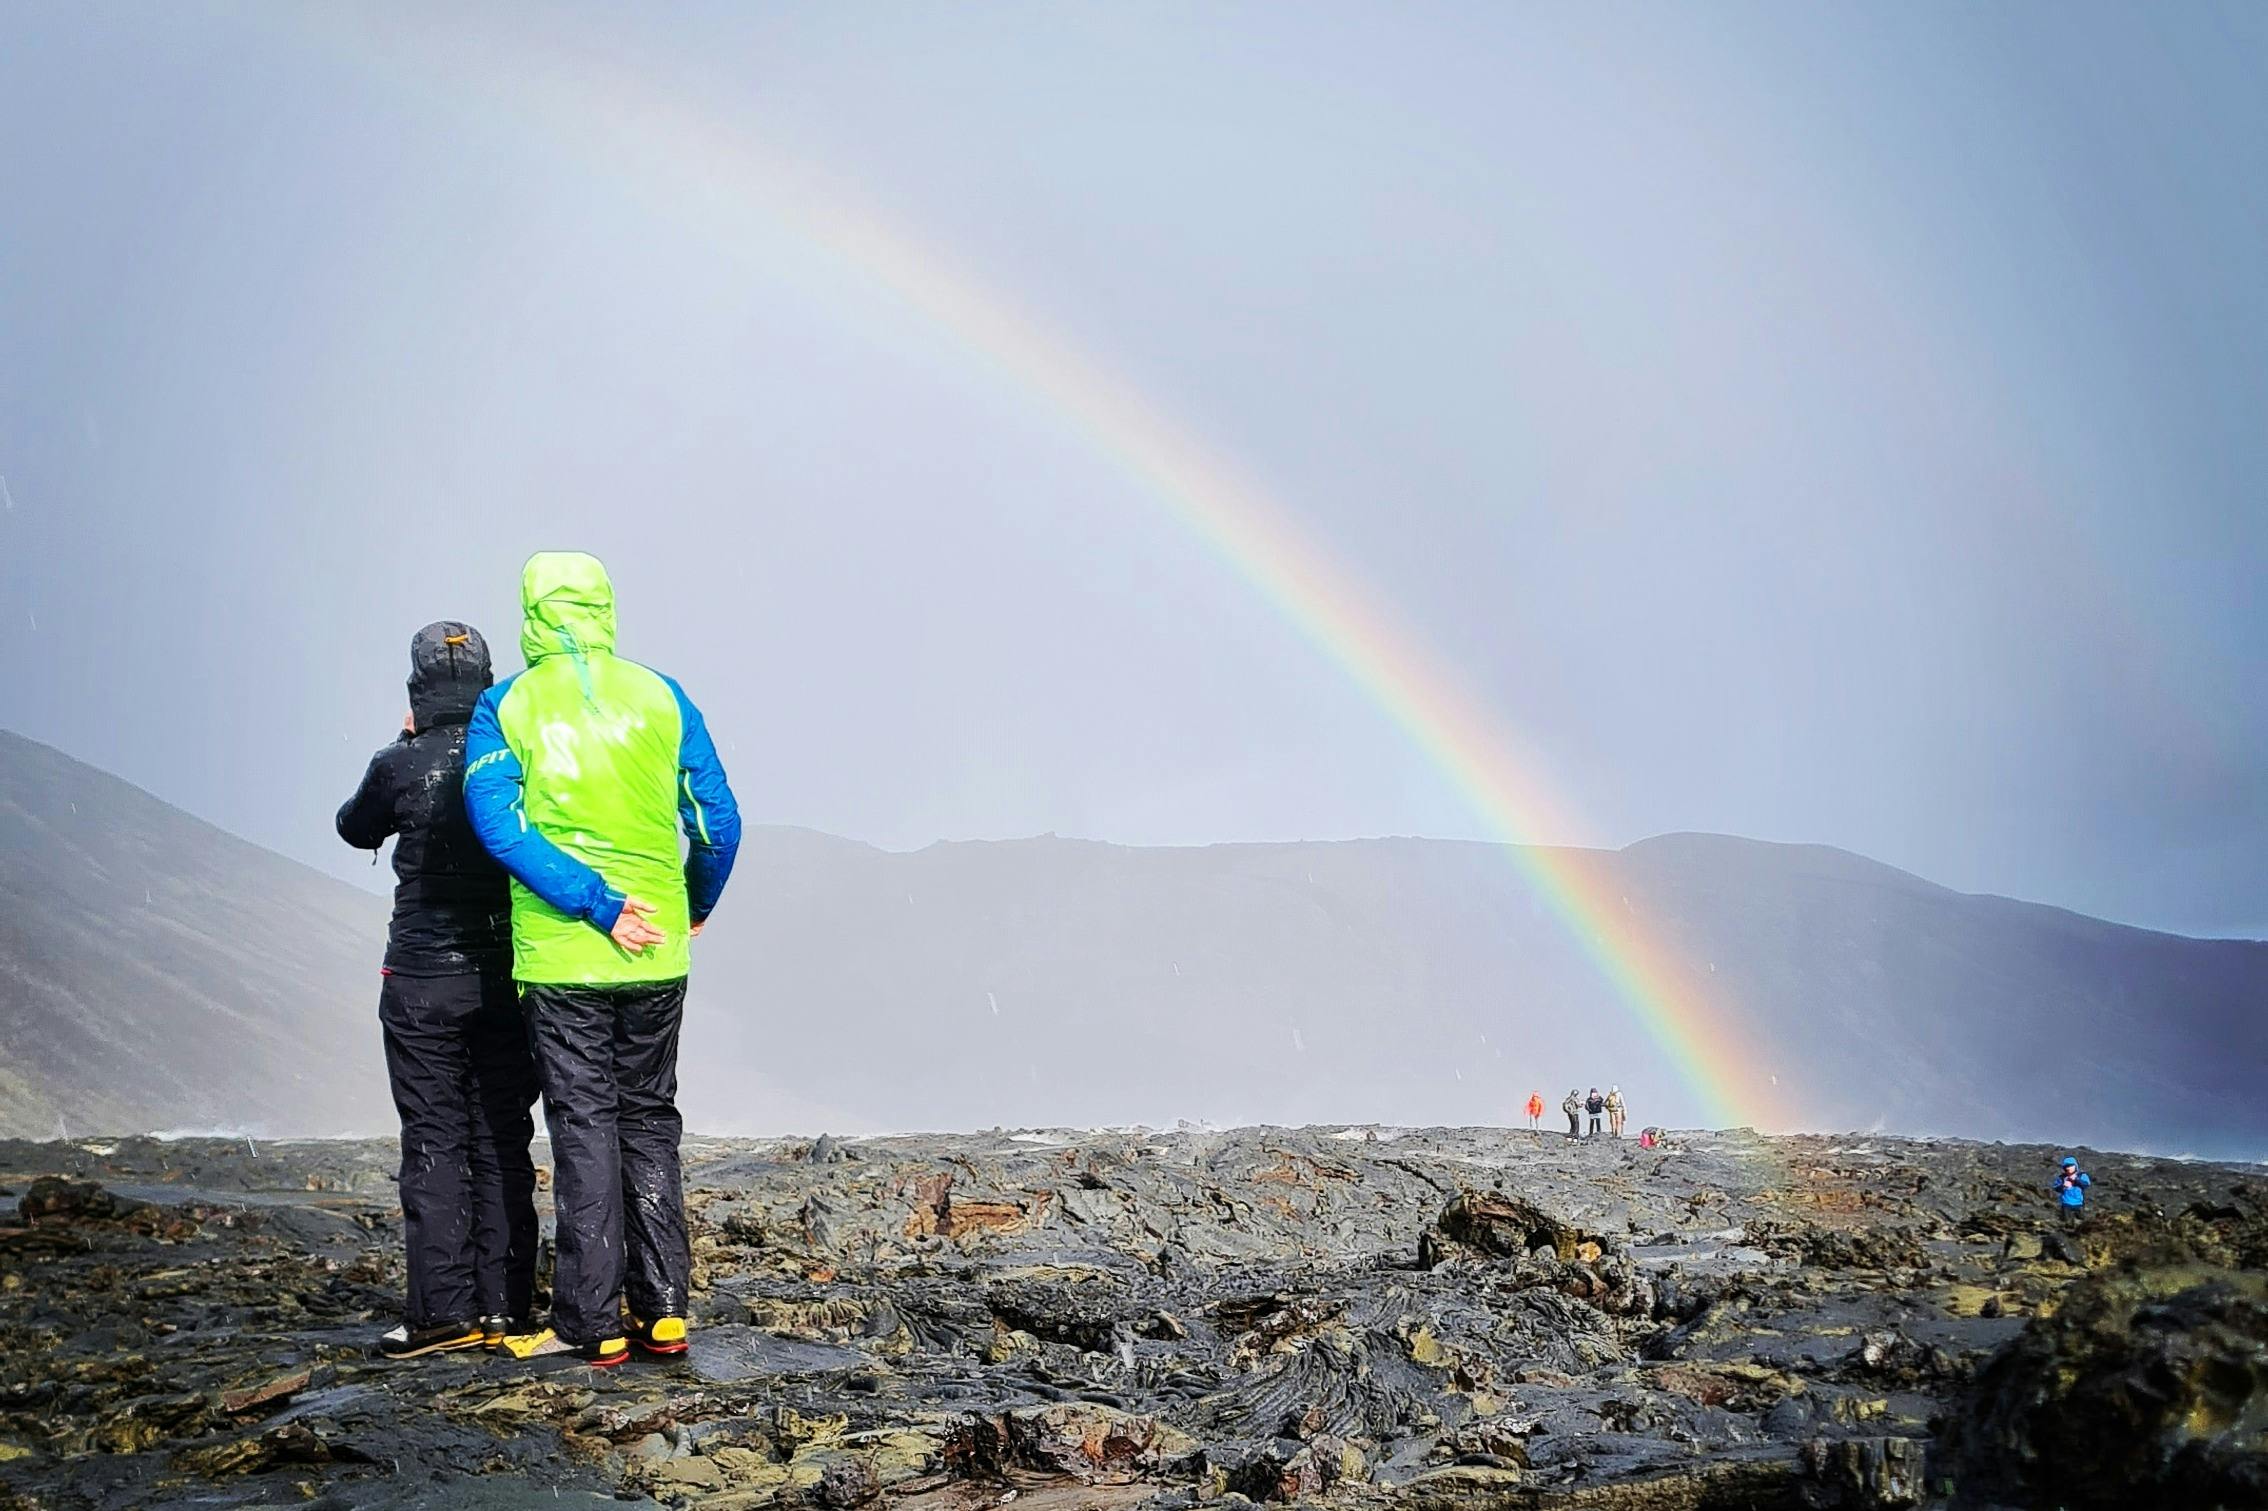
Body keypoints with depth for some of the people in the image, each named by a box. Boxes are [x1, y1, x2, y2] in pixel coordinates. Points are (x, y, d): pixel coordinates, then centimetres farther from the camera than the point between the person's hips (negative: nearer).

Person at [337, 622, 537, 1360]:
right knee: (502, 1143, 9)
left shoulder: (402, 765, -10)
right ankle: (504, 1306, 11)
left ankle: (442, 1312, 1)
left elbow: (356, 829, 10)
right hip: (510, 976, 3)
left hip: (424, 980, -3)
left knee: (434, 1144, 2)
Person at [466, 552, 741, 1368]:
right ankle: (663, 1309, 15)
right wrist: (695, 908, 19)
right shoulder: (660, 698, 3)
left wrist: (598, 906, -16)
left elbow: (500, 824, -15)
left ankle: (593, 1323, 6)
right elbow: (718, 821, 2)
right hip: (658, 956, 2)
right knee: (649, 1122, 14)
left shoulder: (504, 708, -2)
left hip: (559, 957, -2)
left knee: (583, 1129, 4)